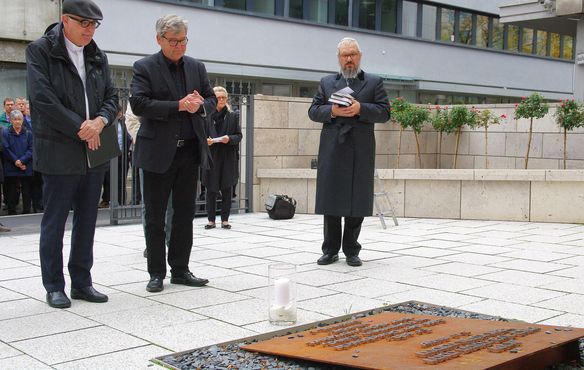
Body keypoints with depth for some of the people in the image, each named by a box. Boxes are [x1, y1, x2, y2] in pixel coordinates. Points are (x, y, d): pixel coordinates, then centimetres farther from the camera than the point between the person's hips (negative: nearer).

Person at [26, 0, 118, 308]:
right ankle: (54, 287, 12)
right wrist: (80, 129, -15)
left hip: (95, 150, 6)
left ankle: (82, 282, 20)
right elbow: (43, 98, -14)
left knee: (87, 220, 10)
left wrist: (100, 122, -10)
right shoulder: (40, 51, -4)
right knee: (54, 221, 2)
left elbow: (112, 97, 11)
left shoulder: (98, 57, 12)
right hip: (59, 152, -6)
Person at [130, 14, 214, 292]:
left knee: (185, 214, 9)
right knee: (155, 216, 4)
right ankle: (156, 272, 14)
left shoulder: (196, 67, 10)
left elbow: (211, 99, 14)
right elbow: (138, 104, -15)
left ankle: (180, 270, 20)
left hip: (189, 150, 5)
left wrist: (200, 105, -10)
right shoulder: (144, 67, -4)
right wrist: (179, 105, -20)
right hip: (158, 152, -4)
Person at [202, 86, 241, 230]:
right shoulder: (206, 116, 1)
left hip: (228, 158, 1)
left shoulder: (233, 116, 6)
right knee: (211, 189, 2)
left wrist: (229, 139, -13)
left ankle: (225, 219, 12)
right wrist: (205, 141, -14)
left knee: (227, 189, 4)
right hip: (211, 157, -1)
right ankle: (211, 220, 10)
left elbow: (239, 136, 6)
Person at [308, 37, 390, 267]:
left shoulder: (374, 82, 11)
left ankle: (351, 250, 11)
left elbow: (384, 112, 2)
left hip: (361, 153, -1)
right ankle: (330, 250, 12)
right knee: (331, 201, 3)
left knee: (357, 202, 1)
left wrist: (360, 109, -13)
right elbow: (313, 111, 10)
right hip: (332, 151, 1)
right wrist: (332, 111, -9)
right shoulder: (326, 83, 16)